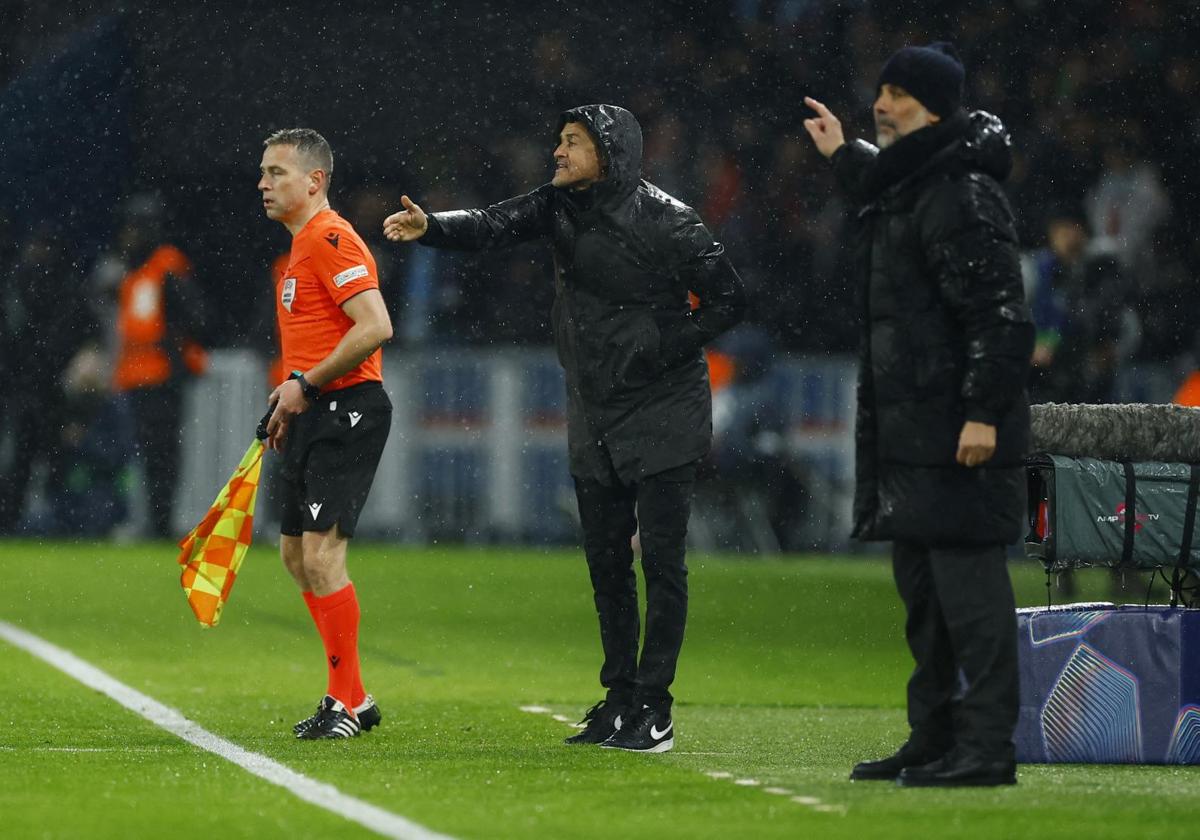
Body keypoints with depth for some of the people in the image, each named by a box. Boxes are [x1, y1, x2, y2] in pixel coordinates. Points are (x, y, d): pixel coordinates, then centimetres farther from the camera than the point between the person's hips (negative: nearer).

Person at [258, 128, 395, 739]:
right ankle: (351, 696, 22)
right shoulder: (303, 245, 18)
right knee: (295, 553, 14)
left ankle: (348, 702, -5)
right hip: (315, 416, 11)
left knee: (321, 556, -14)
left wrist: (306, 384, -18)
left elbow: (374, 327, -24)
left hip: (347, 413, -11)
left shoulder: (330, 239, -14)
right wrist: (291, 397, 17)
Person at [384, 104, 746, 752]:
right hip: (595, 419, 6)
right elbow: (494, 226, -15)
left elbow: (728, 300, -9)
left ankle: (654, 709, -3)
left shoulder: (666, 223, -15)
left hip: (663, 414, -6)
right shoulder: (559, 207, 0)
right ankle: (620, 698, 20)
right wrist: (431, 228, -34)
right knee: (606, 560, 11)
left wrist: (660, 347, -16)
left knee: (660, 560, -6)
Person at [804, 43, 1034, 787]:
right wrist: (844, 157, 50)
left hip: (958, 435, -11)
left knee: (967, 583, -11)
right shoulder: (901, 184, 16)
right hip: (909, 431, 11)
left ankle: (986, 747, -12)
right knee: (921, 585, 15)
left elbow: (1001, 314, -21)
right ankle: (935, 739, 22)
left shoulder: (962, 195, -15)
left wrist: (985, 412, -25)